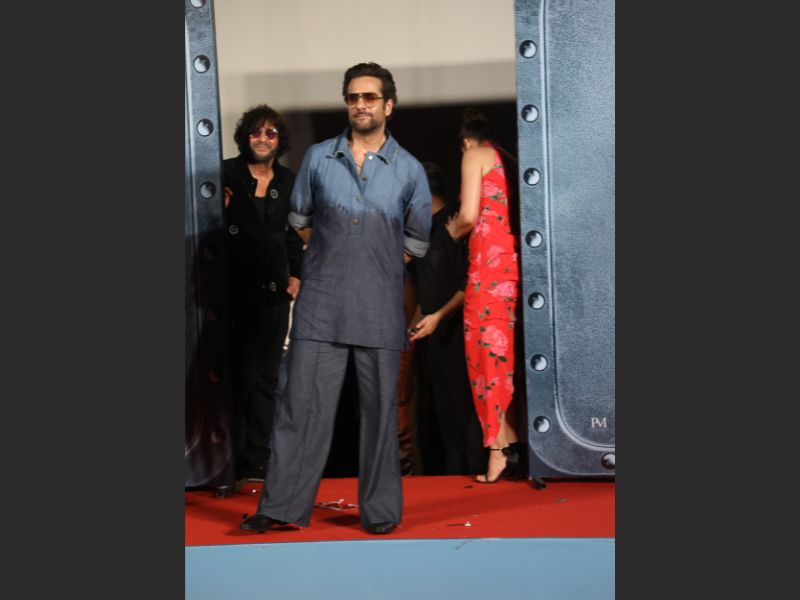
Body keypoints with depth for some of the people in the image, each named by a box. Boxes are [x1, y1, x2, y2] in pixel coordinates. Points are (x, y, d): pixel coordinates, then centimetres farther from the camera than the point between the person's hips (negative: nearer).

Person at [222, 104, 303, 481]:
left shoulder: (287, 182, 12)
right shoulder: (227, 174, -1)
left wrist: (295, 274, 10)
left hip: (274, 291, 4)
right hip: (236, 290, -4)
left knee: (265, 377, 6)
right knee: (238, 374, -3)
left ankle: (256, 460, 11)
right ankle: (234, 459, 4)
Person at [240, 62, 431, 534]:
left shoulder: (410, 170, 4)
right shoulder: (318, 159, 6)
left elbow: (417, 242, 14)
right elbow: (300, 221, 18)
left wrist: (378, 266, 8)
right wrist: (333, 257, 11)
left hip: (380, 309, -1)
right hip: (321, 305, 1)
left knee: (380, 408, 4)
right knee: (304, 403, -1)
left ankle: (381, 511, 12)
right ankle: (283, 505, 4)